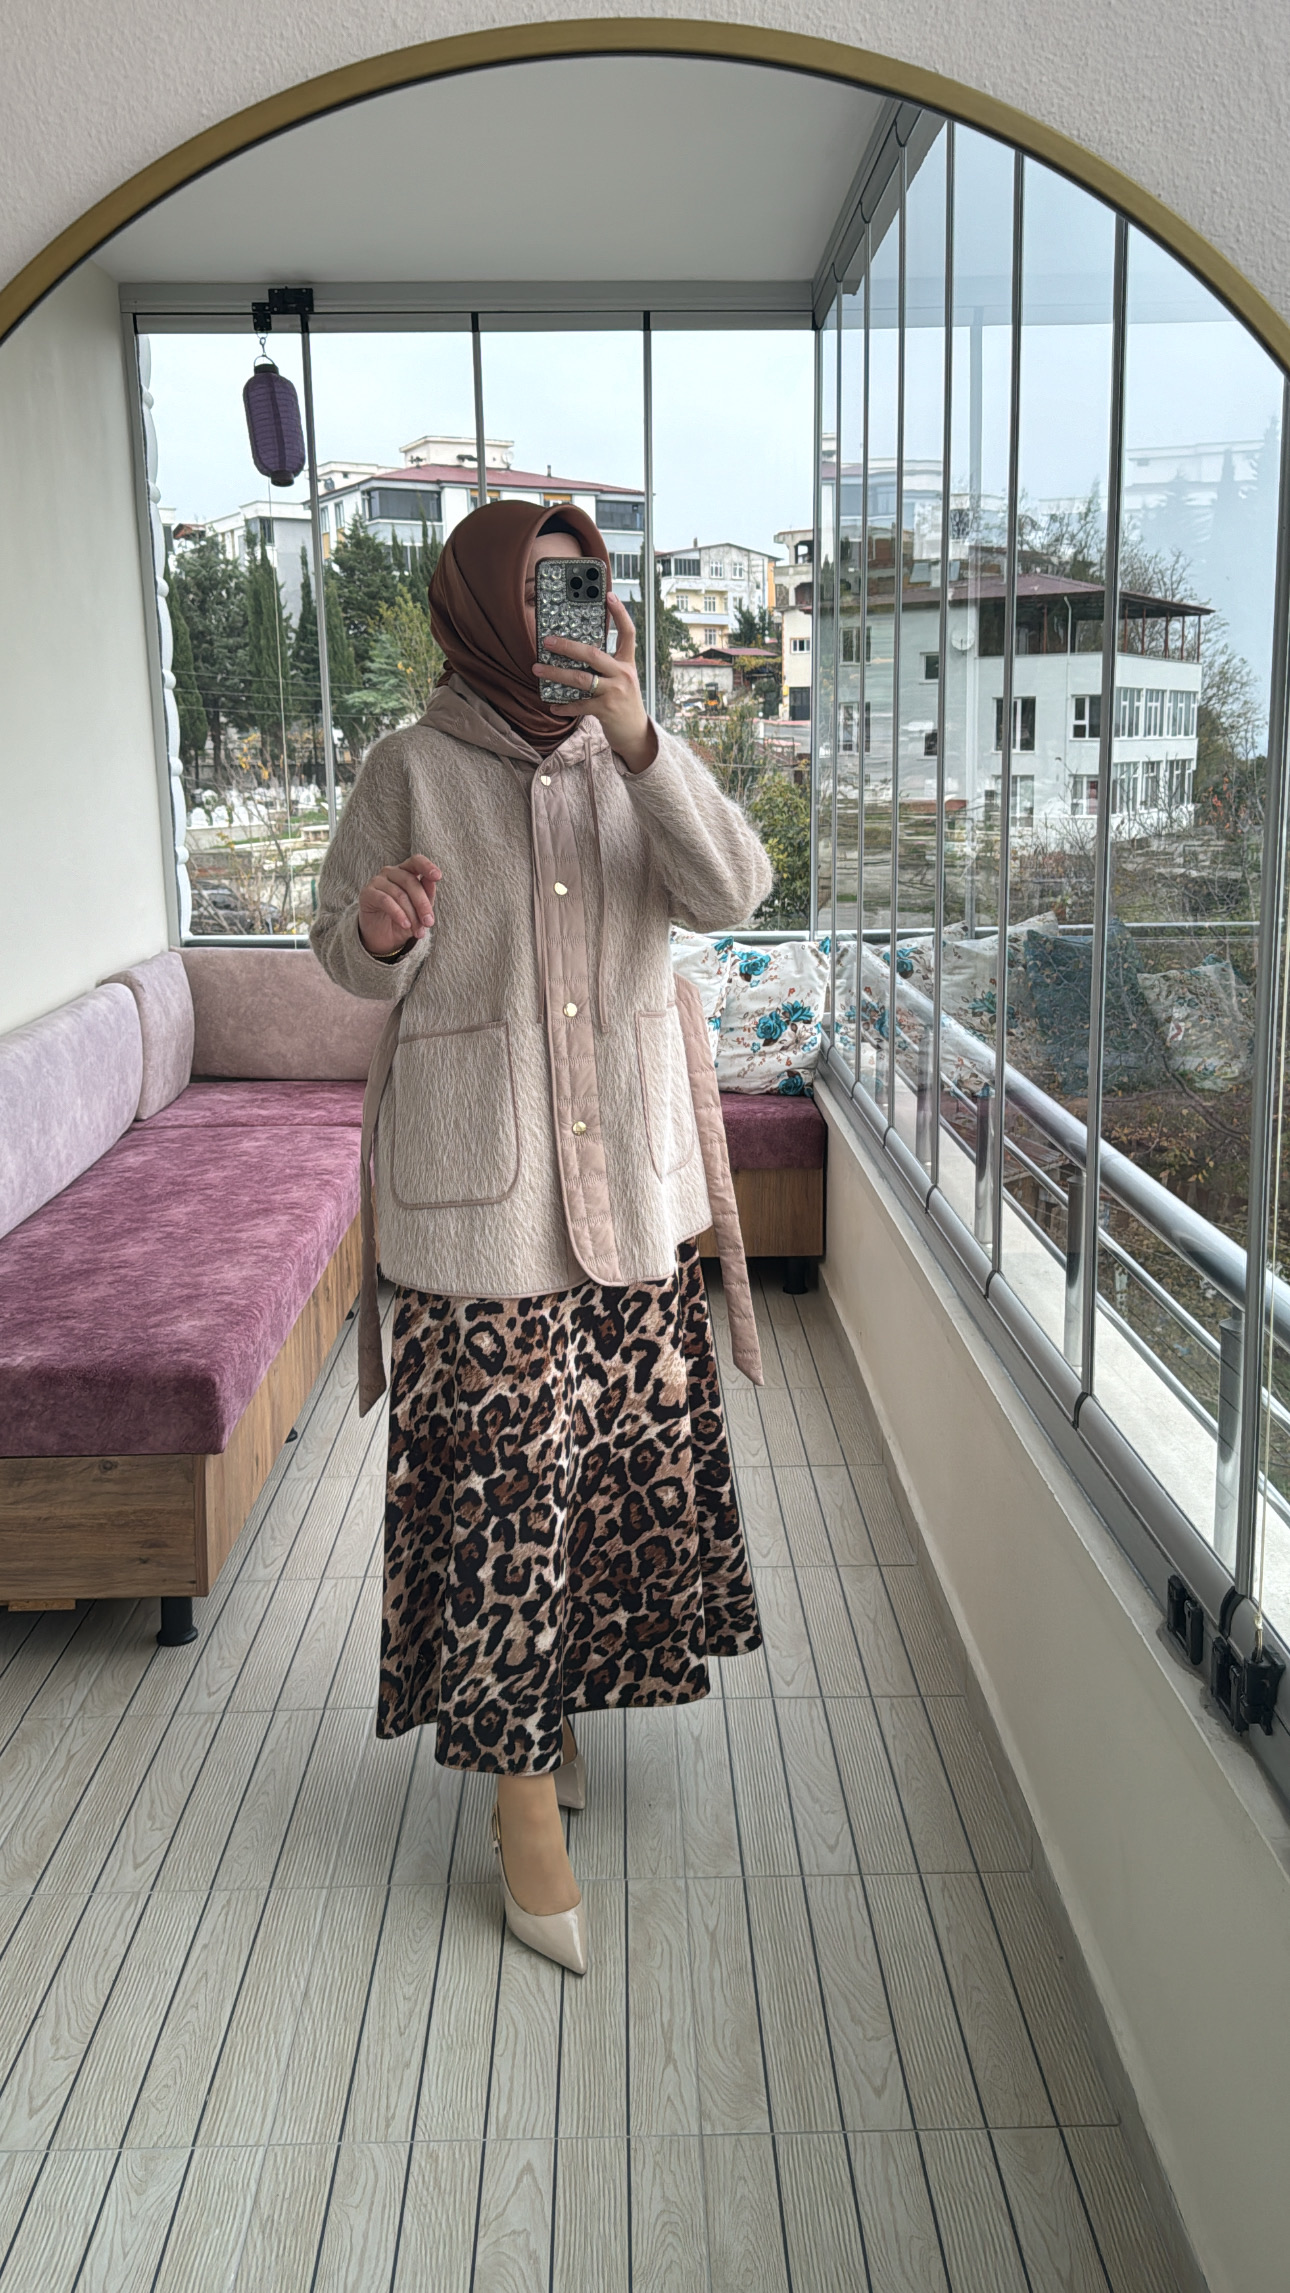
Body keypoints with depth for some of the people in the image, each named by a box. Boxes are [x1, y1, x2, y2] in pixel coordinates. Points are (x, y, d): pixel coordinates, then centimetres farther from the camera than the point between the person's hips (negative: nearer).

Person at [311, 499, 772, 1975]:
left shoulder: (636, 760, 6)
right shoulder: (411, 769, -1)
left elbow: (730, 893, -10)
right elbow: (343, 955, 4)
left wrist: (640, 736, -22)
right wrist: (379, 934, -20)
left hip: (628, 1163, 4)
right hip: (476, 1169, -4)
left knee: (623, 1439, 11)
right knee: (498, 1462, -3)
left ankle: (552, 1694, 35)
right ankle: (521, 1783, 12)